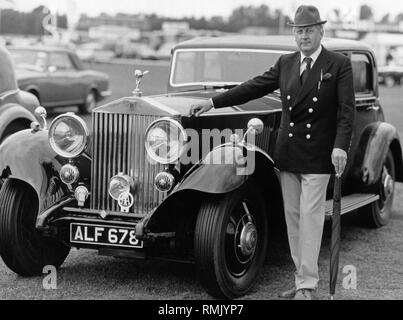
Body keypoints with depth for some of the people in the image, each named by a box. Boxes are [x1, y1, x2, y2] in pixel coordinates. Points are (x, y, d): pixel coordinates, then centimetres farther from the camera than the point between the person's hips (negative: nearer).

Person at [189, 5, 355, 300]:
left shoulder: (339, 65, -3)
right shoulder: (285, 64, 11)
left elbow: (346, 109, -8)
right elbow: (254, 88, 10)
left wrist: (341, 146, -20)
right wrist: (213, 103, 5)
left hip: (318, 155, -5)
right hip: (288, 153, 5)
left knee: (310, 215, -7)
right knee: (293, 216, 7)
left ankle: (308, 286, -2)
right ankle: (303, 280, 16)